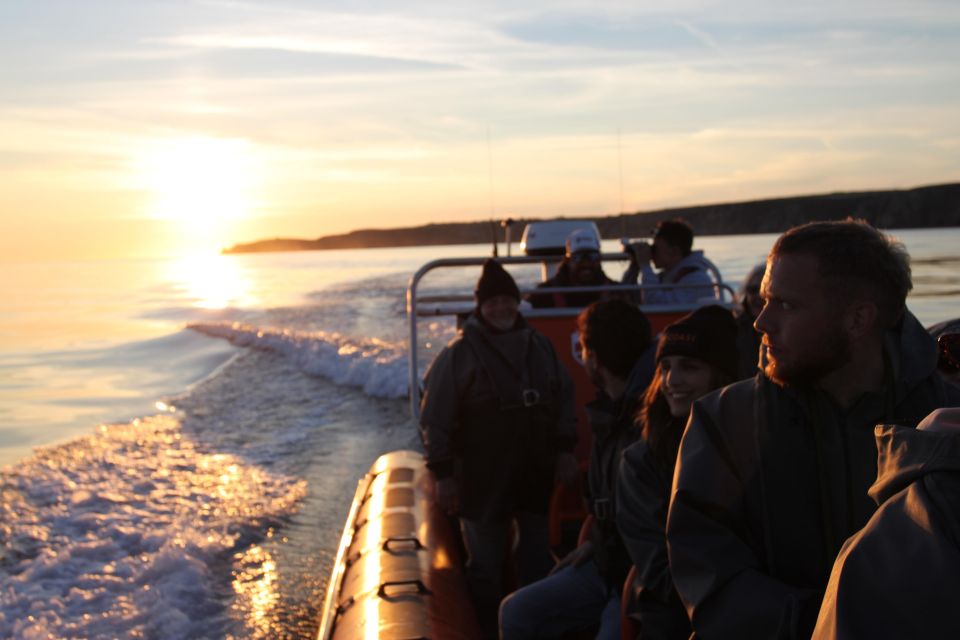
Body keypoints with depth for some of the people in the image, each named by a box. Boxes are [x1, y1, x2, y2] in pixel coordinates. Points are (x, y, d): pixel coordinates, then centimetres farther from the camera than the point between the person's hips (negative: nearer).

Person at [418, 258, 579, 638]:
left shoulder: (540, 346, 5)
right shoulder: (460, 353, -10)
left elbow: (563, 400, 12)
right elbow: (436, 419, -11)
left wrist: (564, 450, 5)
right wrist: (443, 474, -13)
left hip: (536, 475, 4)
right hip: (483, 479, -4)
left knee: (539, 562, 15)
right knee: (486, 567, 7)